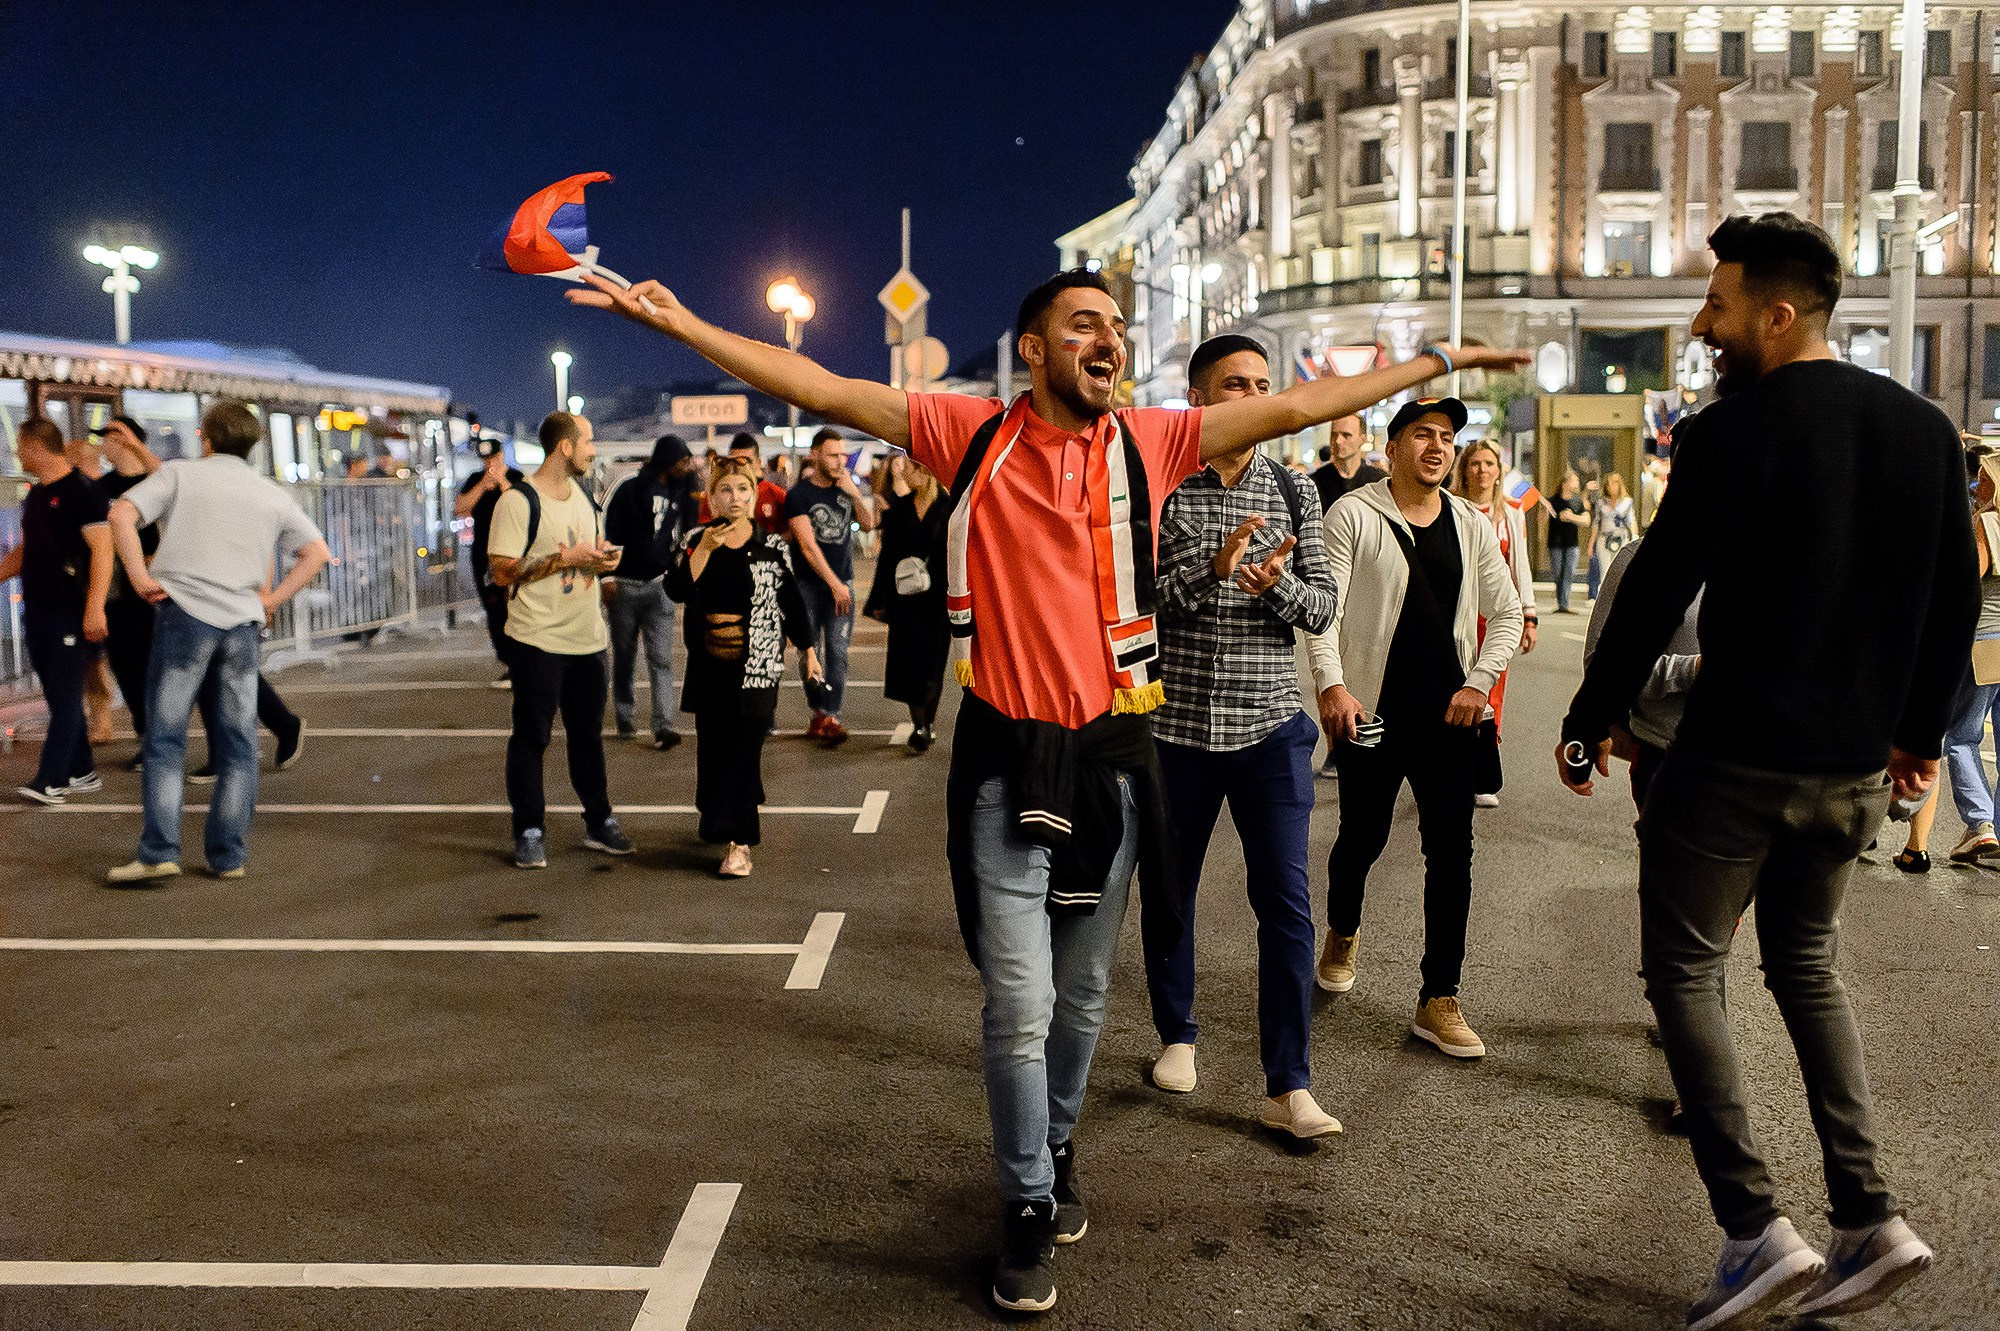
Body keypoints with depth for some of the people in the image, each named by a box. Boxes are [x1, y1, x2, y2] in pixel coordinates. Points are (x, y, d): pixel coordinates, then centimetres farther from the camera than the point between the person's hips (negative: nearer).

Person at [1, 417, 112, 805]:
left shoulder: (82, 490, -10)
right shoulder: (33, 496, 15)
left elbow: (101, 549, -16)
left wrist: (95, 609, -23)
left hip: (70, 612, -8)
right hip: (36, 610, 8)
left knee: (65, 695, -7)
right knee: (58, 696, 10)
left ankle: (51, 780, -10)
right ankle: (82, 772, 17)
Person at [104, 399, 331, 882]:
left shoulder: (180, 472, 5)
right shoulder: (272, 493, 14)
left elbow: (121, 515, -9)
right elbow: (317, 551, 8)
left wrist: (141, 578, -4)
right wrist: (272, 598, 8)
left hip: (184, 612, -3)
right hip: (242, 624, 3)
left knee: (165, 739, 2)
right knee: (238, 745, 8)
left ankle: (159, 853, -4)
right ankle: (228, 856, 10)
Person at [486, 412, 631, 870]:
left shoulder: (584, 495, 12)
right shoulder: (518, 501, -13)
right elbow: (502, 573, -17)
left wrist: (604, 559, 0)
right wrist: (566, 559, -20)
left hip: (587, 638, 7)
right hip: (538, 640, -7)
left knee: (588, 733, 15)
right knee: (531, 736, 3)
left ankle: (599, 821, 25)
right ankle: (530, 831, 12)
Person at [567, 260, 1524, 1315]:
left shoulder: (1148, 442, 2)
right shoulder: (972, 434, -2)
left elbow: (1296, 406, 7)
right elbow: (822, 391, -4)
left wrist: (1440, 360, 10)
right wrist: (679, 323, -9)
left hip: (1109, 754, 2)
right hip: (1005, 757, -2)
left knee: (1082, 999, 16)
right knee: (1019, 1007, 1)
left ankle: (1053, 1148, 42)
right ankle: (1029, 1207, 22)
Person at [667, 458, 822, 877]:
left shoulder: (773, 547, 3)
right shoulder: (695, 542, 6)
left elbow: (791, 601, 9)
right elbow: (678, 591, -8)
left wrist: (807, 650, 12)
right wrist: (703, 549, -16)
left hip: (756, 664, -3)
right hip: (709, 664, 3)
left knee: (745, 746, -8)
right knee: (712, 746, 10)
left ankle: (739, 842, -9)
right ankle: (717, 823, 29)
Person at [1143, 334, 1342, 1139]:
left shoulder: (1293, 492, 6)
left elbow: (1323, 609, 4)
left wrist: (1277, 584, -17)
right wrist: (1213, 566, -24)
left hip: (1269, 721, 1)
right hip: (1176, 720, -1)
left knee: (1286, 901, -3)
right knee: (1171, 889, 13)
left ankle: (1288, 1087, 4)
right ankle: (1177, 1035, 35)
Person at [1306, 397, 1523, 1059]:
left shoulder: (1473, 525, 8)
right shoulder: (1353, 515, -3)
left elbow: (1505, 614, 12)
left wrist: (1479, 682, -2)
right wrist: (1331, 684, -21)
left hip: (1450, 714, 3)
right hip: (1372, 712, -3)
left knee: (1451, 850, 0)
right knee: (1362, 836, 11)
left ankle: (1439, 1000, 10)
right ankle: (1343, 933, 44)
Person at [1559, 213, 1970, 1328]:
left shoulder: (1730, 433, -14)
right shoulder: (1927, 428, 5)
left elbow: (1656, 594, -13)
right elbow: (1956, 599, 11)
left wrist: (1591, 722, -1)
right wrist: (1920, 732, 22)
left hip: (1734, 759, -6)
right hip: (1858, 766, 7)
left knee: (1684, 973, 7)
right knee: (1807, 965, 22)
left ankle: (1758, 1227, 1)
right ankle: (1872, 1219, 15)